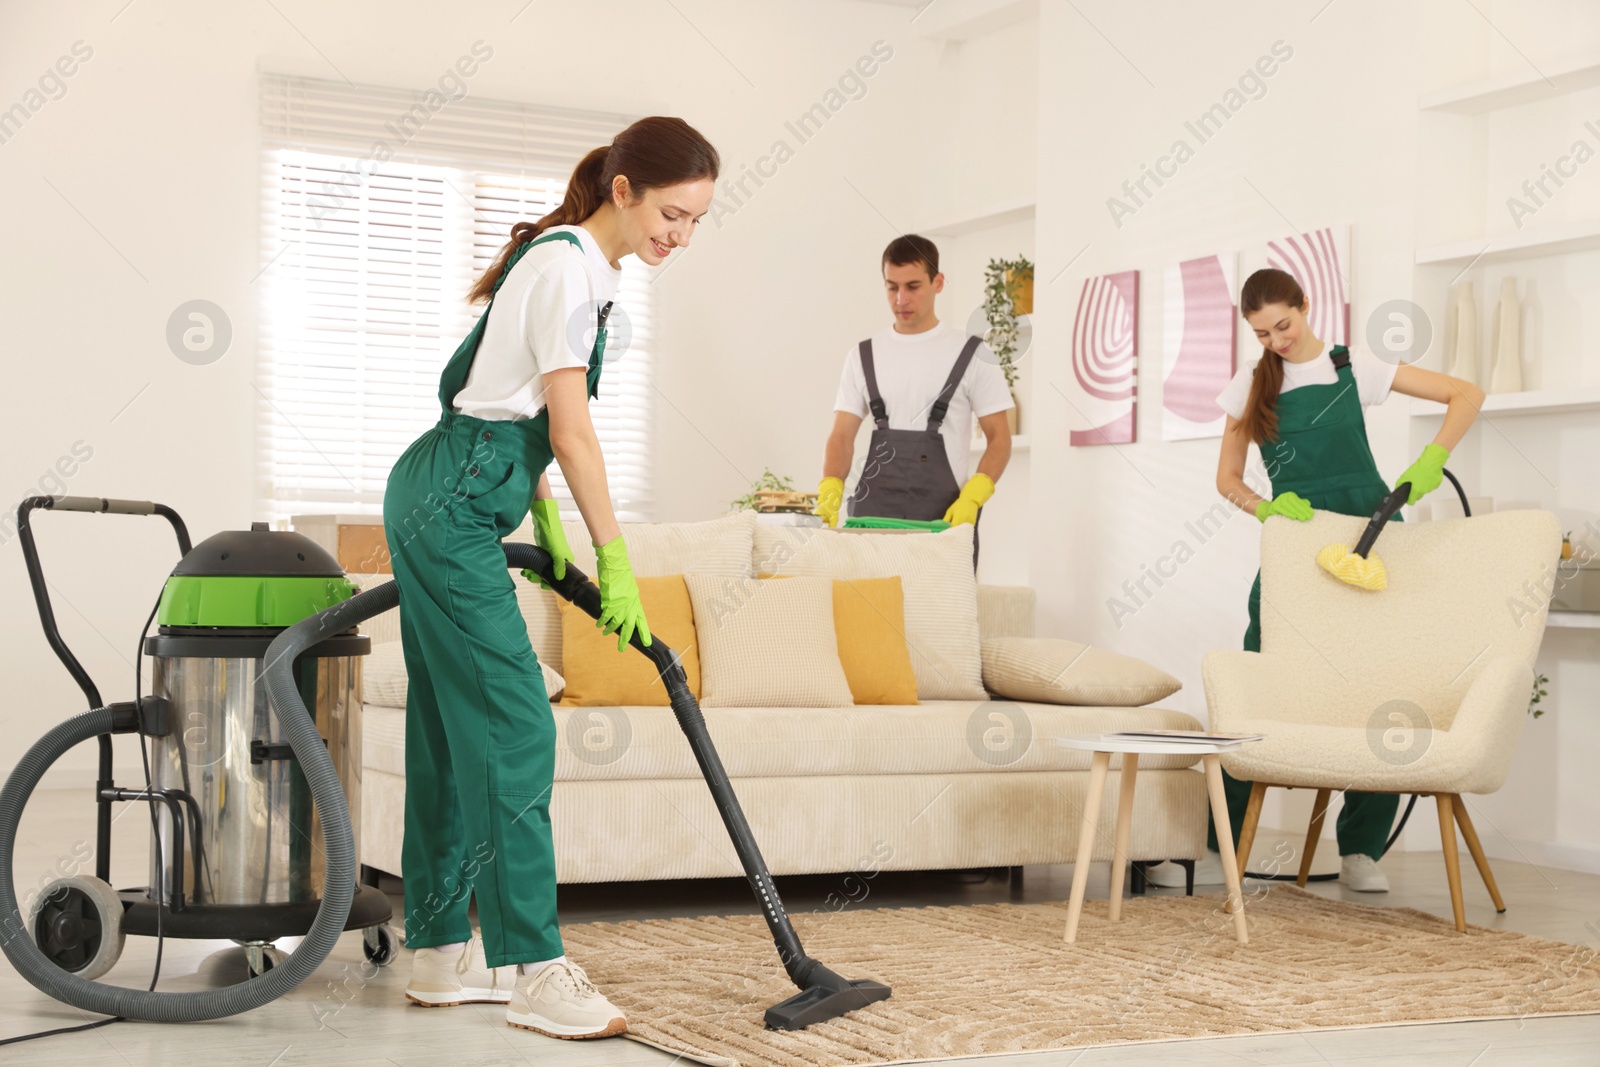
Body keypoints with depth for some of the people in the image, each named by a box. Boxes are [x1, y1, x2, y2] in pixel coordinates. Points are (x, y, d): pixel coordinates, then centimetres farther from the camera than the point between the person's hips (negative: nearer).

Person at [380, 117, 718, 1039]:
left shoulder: (579, 265, 16)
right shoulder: (567, 267, -14)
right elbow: (572, 433, -18)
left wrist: (546, 521, 14)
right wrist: (616, 564, -15)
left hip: (444, 503, 10)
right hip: (452, 506, -10)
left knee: (455, 730, 10)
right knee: (513, 728, -12)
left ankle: (442, 950, 16)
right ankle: (535, 970, -10)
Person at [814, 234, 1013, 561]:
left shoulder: (972, 355, 4)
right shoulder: (863, 356, 12)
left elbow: (998, 438, 3)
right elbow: (842, 435, 9)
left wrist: (971, 498, -14)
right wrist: (831, 487, -12)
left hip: (945, 516, -2)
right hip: (873, 515, 2)